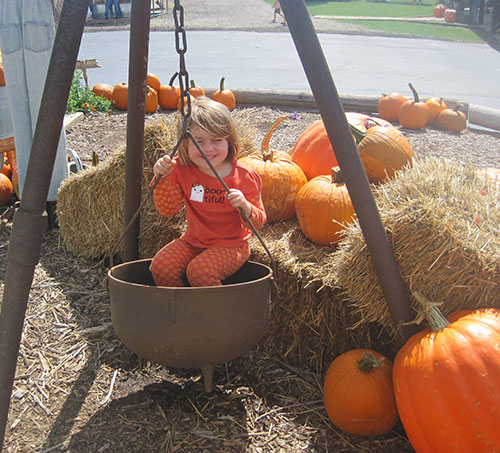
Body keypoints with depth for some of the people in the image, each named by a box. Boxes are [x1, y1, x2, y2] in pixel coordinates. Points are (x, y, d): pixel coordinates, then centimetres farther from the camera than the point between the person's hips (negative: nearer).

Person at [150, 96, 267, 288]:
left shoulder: (244, 177, -13)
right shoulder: (182, 170, -5)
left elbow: (259, 220, -7)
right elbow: (167, 209, -7)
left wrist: (245, 207, -30)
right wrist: (164, 178, -21)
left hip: (230, 245, -4)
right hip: (193, 240, 4)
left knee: (200, 271, -30)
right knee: (161, 266, -19)